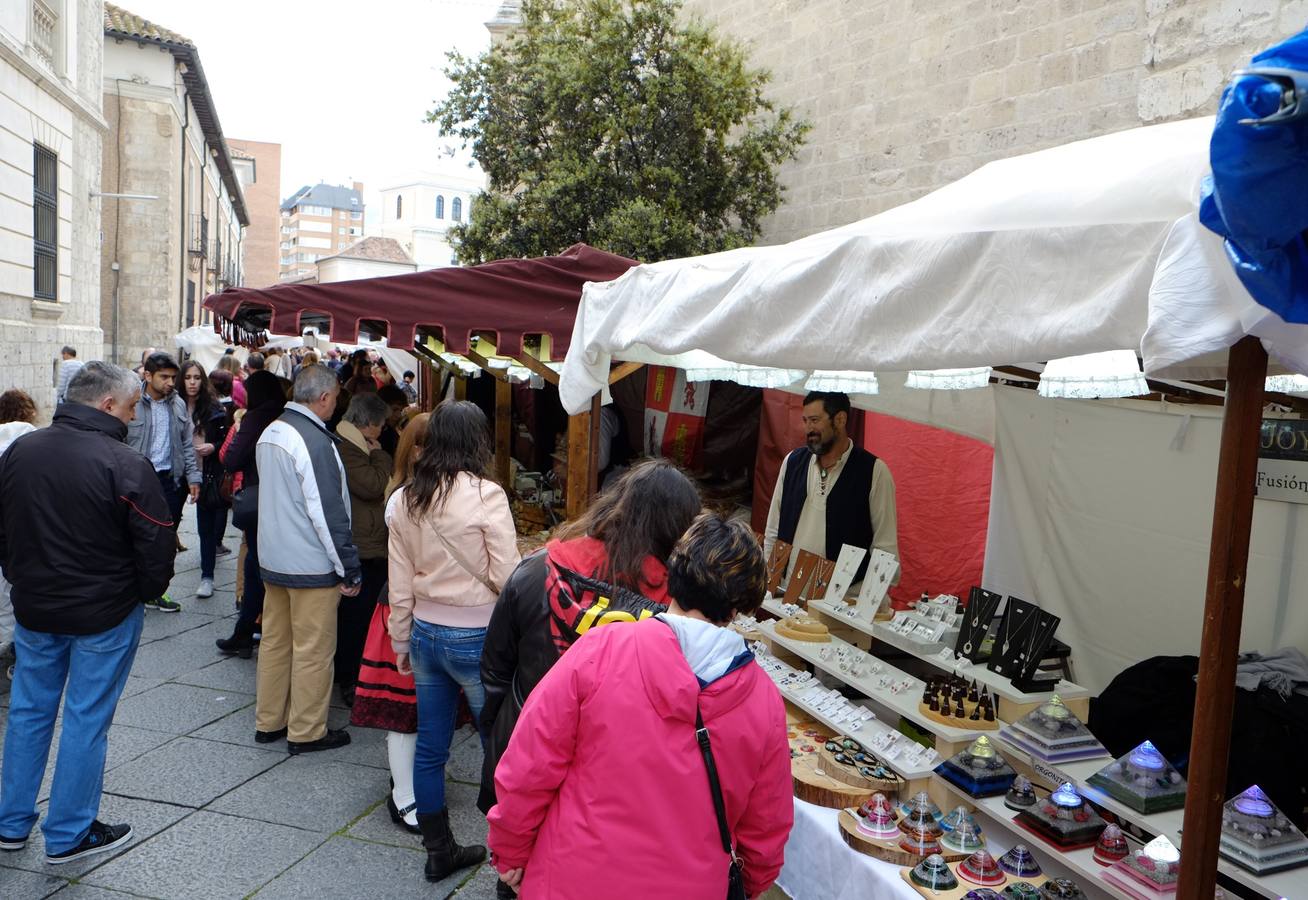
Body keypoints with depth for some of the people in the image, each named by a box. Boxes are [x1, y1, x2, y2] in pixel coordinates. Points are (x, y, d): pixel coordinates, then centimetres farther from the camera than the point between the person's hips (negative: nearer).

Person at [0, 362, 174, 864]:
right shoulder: (126, 465, -21)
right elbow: (155, 545, -17)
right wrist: (149, 591, 2)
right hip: (104, 614, -6)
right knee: (87, 719, 6)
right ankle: (68, 835, 18)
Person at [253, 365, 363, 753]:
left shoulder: (270, 433, 7)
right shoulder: (315, 441, -21)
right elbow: (328, 513, -22)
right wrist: (350, 568, -15)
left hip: (273, 559, 9)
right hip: (312, 565, -9)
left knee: (274, 641, 17)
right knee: (313, 649, 3)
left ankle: (268, 721, 29)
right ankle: (306, 731, 13)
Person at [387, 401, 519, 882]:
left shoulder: (404, 499, 2)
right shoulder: (486, 495, -16)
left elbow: (399, 583, 6)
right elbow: (507, 577, -15)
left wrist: (401, 642, 16)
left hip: (425, 634, 6)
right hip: (475, 638, -6)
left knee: (429, 747, 16)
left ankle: (438, 851, 31)